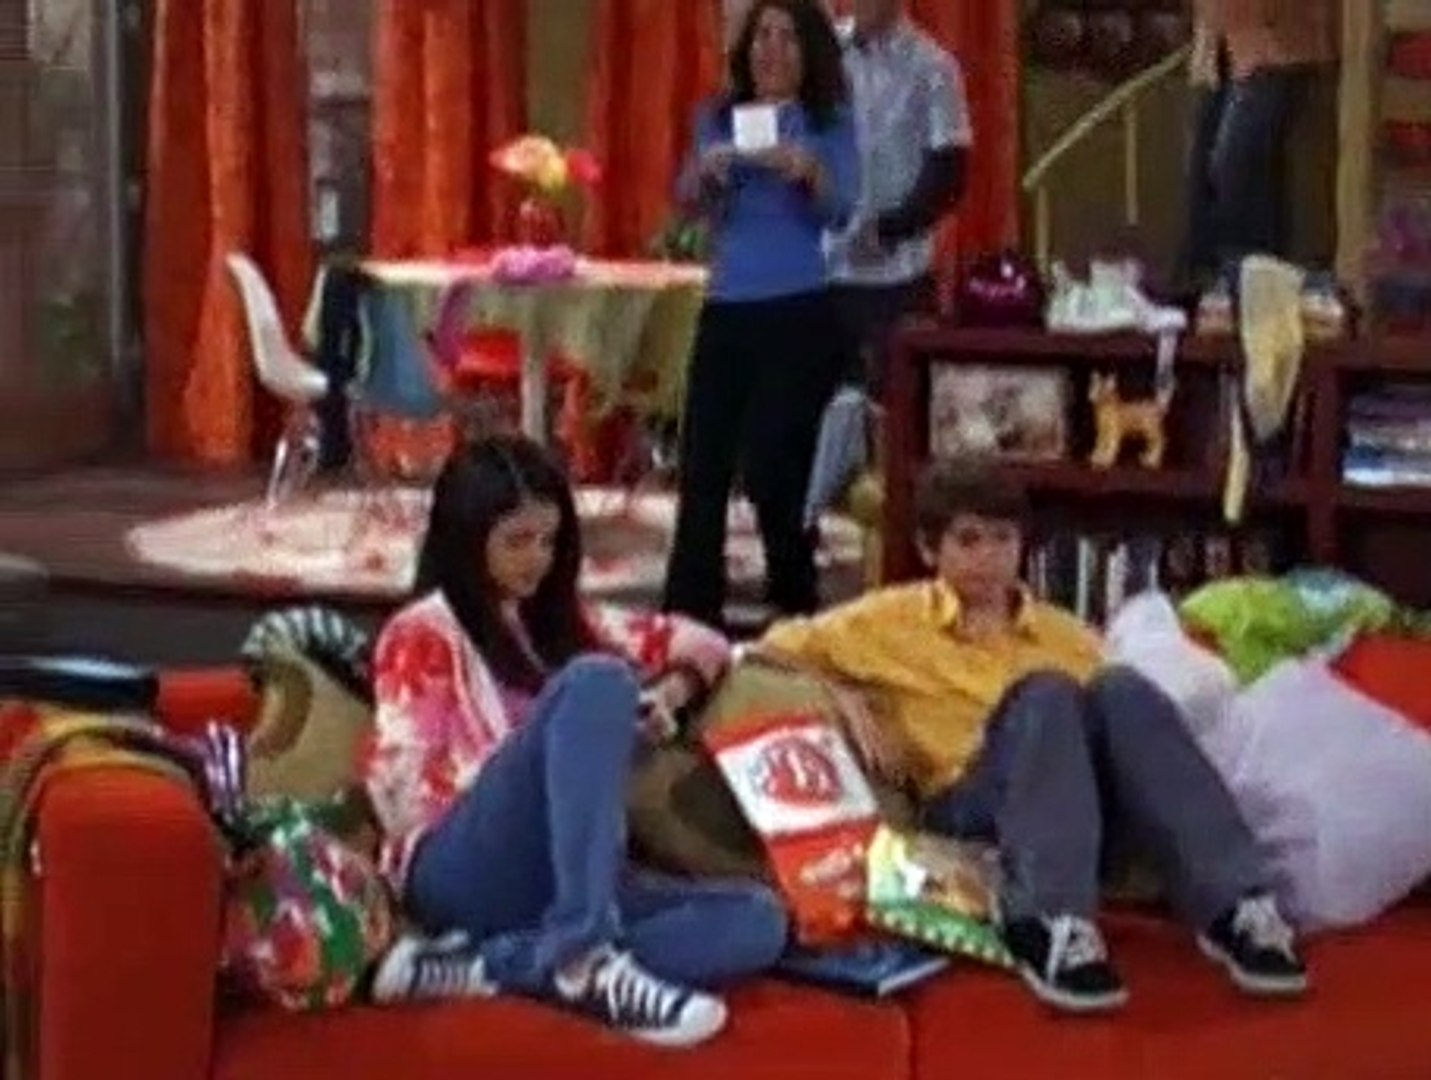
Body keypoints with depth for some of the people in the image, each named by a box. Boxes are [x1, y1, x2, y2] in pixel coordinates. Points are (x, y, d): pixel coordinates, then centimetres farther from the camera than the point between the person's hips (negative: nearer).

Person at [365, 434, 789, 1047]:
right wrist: (543, 757, -9)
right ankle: (582, 954, -38)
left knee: (758, 922, -21)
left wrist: (667, 694, 8)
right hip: (460, 871, -6)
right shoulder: (425, 634, 6)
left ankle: (485, 964, -29)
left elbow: (695, 643, 31)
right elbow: (403, 790, -6)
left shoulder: (557, 623, 26)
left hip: (558, 882, 6)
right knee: (597, 681, -26)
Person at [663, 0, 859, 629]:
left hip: (799, 313, -3)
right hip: (726, 310, 3)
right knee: (703, 465, 0)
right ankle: (689, 614, 7)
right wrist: (706, 172, -22)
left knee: (772, 469, -4)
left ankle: (794, 609, 12)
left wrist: (809, 172, -31)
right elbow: (689, 202, 1)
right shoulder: (718, 118, 11)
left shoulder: (830, 123, 2)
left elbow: (840, 212, -10)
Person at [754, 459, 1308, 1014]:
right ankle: (1047, 921, -50)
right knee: (1044, 694, -32)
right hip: (965, 810, -3)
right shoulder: (895, 619, 15)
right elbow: (775, 650, 14)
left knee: (1121, 688, -28)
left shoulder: (1065, 634, 24)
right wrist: (848, 699, -2)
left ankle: (1235, 907, -41)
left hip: (1081, 803, 3)